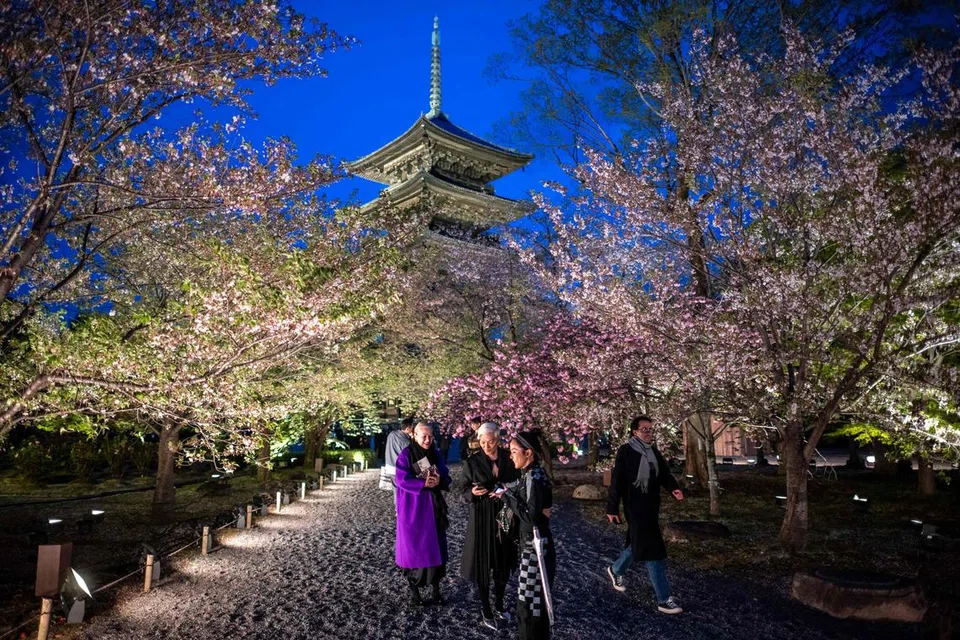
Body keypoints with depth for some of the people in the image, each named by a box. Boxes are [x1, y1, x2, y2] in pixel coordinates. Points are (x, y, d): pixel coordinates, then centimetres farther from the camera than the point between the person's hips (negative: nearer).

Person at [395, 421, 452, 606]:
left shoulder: (435, 454, 6)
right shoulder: (406, 454, -9)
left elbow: (446, 477, 6)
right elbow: (400, 479, -16)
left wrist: (439, 481, -16)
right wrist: (423, 483, -23)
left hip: (433, 507, 5)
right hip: (412, 508, -5)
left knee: (435, 547, 7)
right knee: (413, 548, 2)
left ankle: (436, 589, 18)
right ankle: (413, 591, 16)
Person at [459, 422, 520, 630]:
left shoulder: (510, 459, -3)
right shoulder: (472, 461, -7)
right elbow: (463, 487, 0)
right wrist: (472, 492, -21)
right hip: (482, 517, -2)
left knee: (504, 563, 12)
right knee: (482, 563, 2)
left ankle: (499, 605, 32)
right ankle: (485, 611, 19)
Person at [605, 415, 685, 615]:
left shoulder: (654, 452, 9)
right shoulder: (625, 452, -12)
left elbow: (664, 473, 4)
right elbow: (617, 481, -12)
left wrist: (673, 488, -18)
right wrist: (612, 508, -12)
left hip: (651, 505, 8)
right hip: (635, 507, -8)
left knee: (639, 543, 21)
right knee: (653, 549, -8)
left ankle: (616, 570, 46)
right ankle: (664, 600, -2)